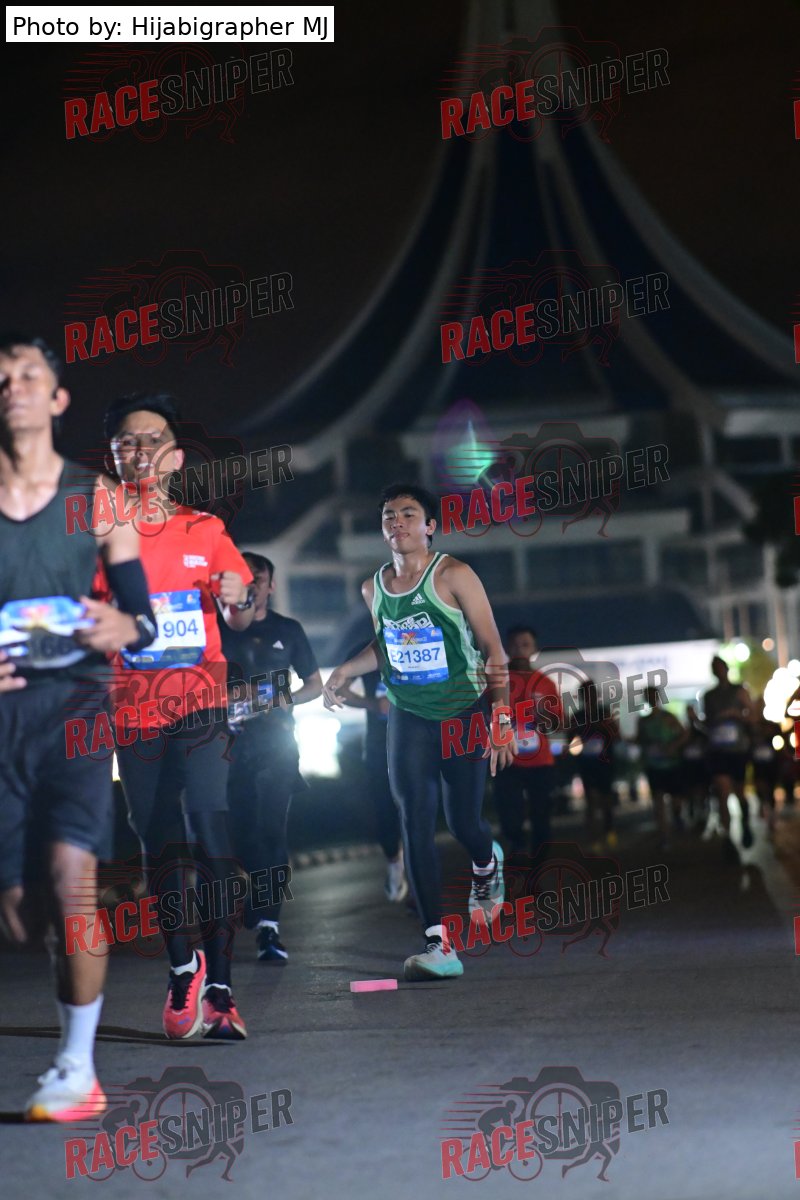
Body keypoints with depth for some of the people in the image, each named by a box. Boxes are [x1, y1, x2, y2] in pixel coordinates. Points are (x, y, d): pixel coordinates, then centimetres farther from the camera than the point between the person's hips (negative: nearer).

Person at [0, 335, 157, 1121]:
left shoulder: (96, 500, 4)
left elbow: (144, 614, 7)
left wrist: (123, 629, -15)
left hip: (74, 702, -1)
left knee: (69, 874, -19)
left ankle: (78, 1068, -6)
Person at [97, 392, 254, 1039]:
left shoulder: (205, 530, 7)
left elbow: (238, 620, 9)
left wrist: (240, 599, -14)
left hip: (201, 703, -1)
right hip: (135, 710, 1)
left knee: (212, 834, -13)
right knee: (158, 845, 7)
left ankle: (219, 986, -12)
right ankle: (182, 967, 25)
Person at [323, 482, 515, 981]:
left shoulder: (453, 576, -10)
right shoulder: (374, 588, 5)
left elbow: (493, 648, -10)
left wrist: (504, 717, -15)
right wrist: (346, 672, 8)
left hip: (464, 714, -4)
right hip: (408, 717, 4)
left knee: (463, 821, 3)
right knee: (416, 825, -8)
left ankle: (487, 863, 43)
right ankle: (439, 945, -10)